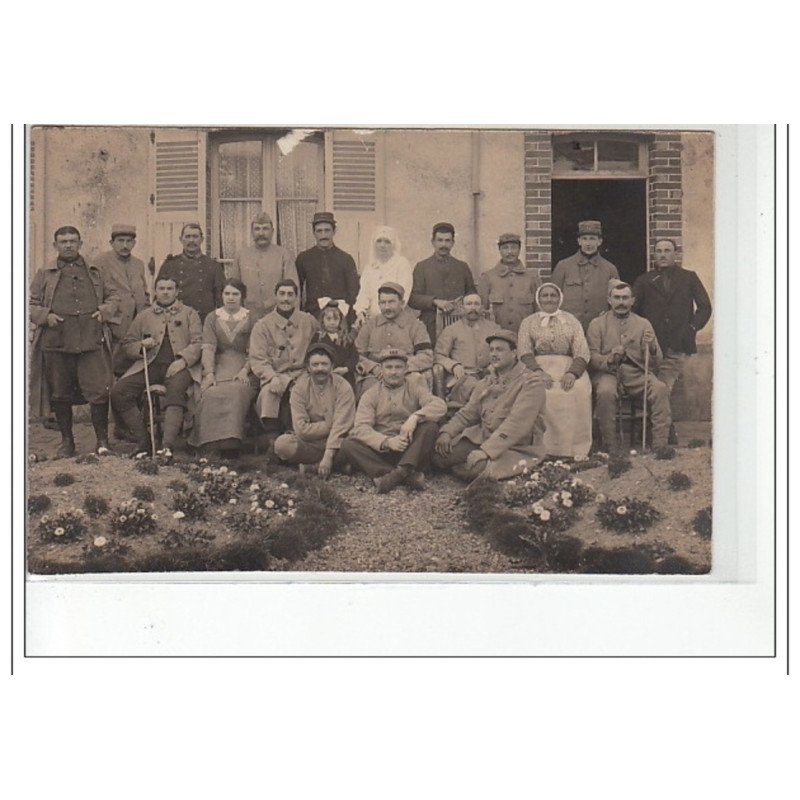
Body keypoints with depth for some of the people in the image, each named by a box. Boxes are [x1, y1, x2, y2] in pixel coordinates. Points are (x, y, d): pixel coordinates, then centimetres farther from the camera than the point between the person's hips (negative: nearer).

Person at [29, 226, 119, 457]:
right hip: (56, 343, 0)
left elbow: (112, 295, 21)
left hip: (91, 342, 0)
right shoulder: (44, 275, 11)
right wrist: (45, 316, -10)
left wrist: (105, 310, 0)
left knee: (98, 392, -7)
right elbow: (31, 304, 9)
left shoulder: (95, 273, 15)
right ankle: (67, 441, 18)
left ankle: (102, 440, 3)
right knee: (60, 394, 6)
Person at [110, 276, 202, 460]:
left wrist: (183, 360, -13)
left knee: (175, 392, -37)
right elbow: (127, 344, 24)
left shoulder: (189, 313, 18)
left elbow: (198, 343, 6)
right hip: (150, 364, 3)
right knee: (118, 392, -20)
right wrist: (141, 346, 0)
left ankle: (167, 445, -47)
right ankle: (143, 441, -17)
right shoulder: (144, 316, 24)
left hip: (178, 365, -3)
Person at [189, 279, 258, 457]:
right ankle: (213, 442, -28)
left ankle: (231, 443, -33)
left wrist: (245, 370, -14)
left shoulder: (251, 318, 13)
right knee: (212, 394, -32)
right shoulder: (212, 318, 17)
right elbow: (208, 348, 4)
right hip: (218, 367, 2)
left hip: (243, 368, -2)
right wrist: (209, 373, -13)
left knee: (236, 393, -34)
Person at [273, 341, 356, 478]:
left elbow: (341, 427, -15)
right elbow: (302, 429, -13)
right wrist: (330, 425, -13)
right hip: (310, 445, 1)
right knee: (281, 444, -27)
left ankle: (313, 465, -14)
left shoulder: (343, 387, -7)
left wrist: (328, 455, -24)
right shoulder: (299, 388, -4)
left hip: (337, 443, -1)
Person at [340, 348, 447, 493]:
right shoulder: (370, 395, 9)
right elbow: (361, 427, -6)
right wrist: (387, 441, -24)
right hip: (381, 450, 1)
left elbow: (440, 406, -8)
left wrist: (415, 417, -27)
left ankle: (402, 471, -39)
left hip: (412, 448, -1)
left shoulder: (414, 387, 10)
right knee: (348, 444, -24)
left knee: (430, 426, -24)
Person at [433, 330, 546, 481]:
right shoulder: (486, 383, 17)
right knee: (438, 455, -12)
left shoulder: (531, 383, -10)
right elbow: (467, 413, 15)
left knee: (476, 467, -33)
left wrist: (486, 450, -30)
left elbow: (517, 424, -21)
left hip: (515, 447, -7)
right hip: (480, 439, 7)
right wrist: (447, 432, -7)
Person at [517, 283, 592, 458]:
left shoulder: (571, 320, 17)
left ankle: (574, 450, -28)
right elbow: (524, 352, 3)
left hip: (568, 366, 0)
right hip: (538, 366, 0)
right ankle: (542, 449, -28)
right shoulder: (528, 322, 17)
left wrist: (573, 373, -16)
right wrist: (539, 371, -17)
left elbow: (582, 352, 4)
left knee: (579, 390, -31)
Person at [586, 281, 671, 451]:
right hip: (607, 372, -2)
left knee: (660, 389, -27)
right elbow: (591, 357, 0)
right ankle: (611, 447, -26)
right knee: (605, 391, -35)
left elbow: (656, 362, 9)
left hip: (636, 372, 2)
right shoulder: (597, 324, 12)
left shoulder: (643, 324, 16)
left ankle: (660, 446, -23)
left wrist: (652, 348, -15)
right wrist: (609, 359, -21)